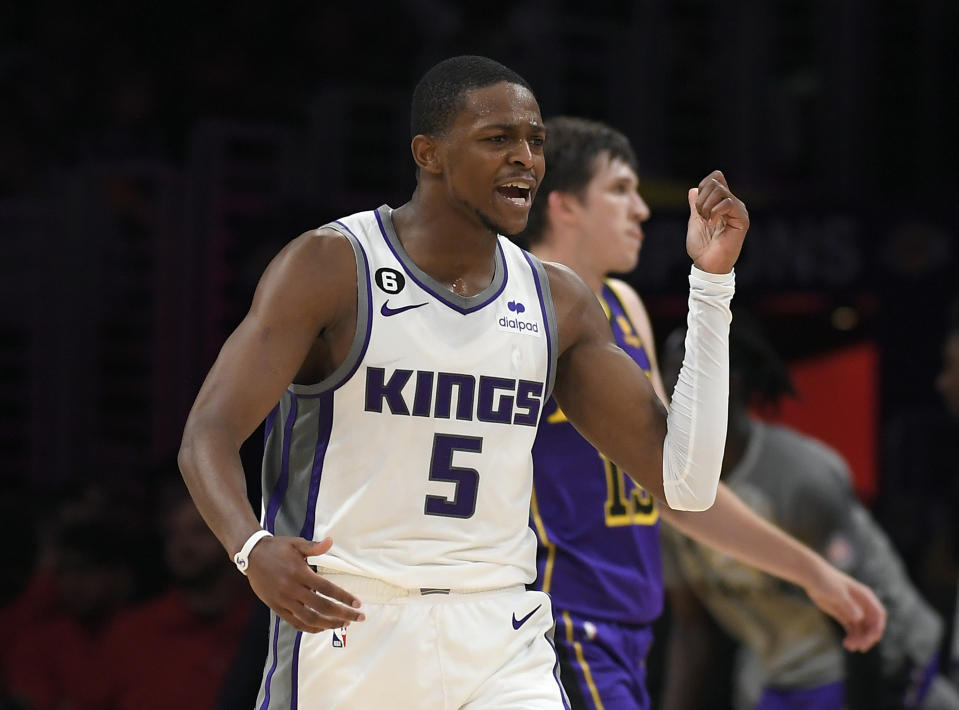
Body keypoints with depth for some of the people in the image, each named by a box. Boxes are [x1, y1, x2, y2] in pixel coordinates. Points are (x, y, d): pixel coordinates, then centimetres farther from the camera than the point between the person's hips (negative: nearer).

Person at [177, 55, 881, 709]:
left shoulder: (558, 302, 6)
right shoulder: (330, 268, -7)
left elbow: (683, 479, 3)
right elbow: (208, 434, -13)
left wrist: (712, 279, -1)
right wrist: (253, 549, -34)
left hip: (501, 647, 3)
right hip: (346, 627, -3)